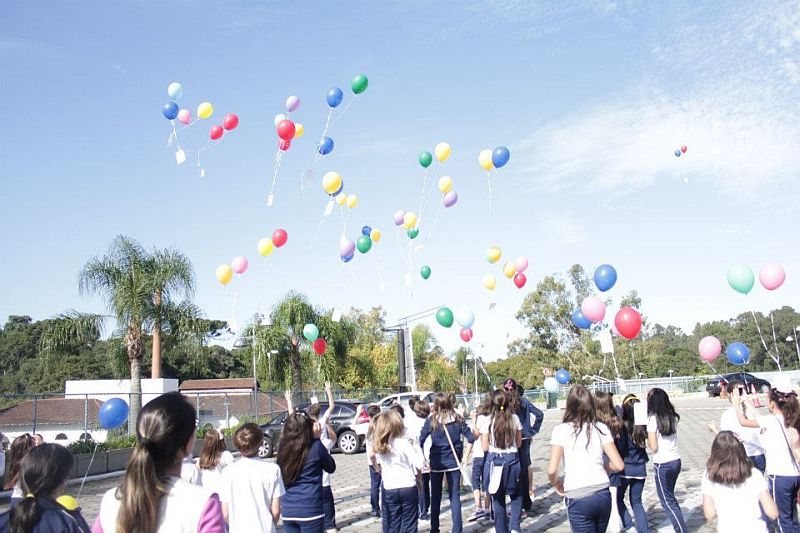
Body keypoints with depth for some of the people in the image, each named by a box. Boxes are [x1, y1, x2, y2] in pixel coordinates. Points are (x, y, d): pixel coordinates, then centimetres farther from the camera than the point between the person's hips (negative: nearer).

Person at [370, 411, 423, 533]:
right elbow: (419, 465, -11)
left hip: (389, 490, 3)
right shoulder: (404, 443, -12)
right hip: (408, 487, -3)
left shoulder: (378, 446, 0)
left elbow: (379, 467, 5)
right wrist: (417, 448, 2)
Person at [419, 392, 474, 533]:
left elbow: (420, 441, -8)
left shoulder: (431, 420, -7)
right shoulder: (457, 419, -3)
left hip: (436, 463, -1)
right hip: (453, 462, 1)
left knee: (435, 497, 14)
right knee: (455, 496, 7)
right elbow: (471, 438, -2)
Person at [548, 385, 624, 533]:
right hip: (603, 494, 4)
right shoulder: (601, 428, 2)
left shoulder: (561, 430, -7)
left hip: (578, 498, -4)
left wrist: (556, 484, 6)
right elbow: (619, 465, 0)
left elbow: (552, 470, -14)